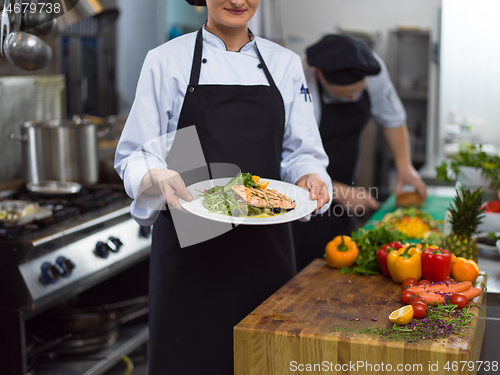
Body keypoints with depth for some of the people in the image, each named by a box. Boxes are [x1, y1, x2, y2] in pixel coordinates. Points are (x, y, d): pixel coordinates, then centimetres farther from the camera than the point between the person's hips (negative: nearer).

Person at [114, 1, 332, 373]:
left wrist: (309, 178, -11)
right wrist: (158, 179, -21)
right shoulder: (166, 60, 0)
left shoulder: (285, 63, 9)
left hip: (266, 242, 3)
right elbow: (135, 156, -1)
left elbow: (302, 152, 10)